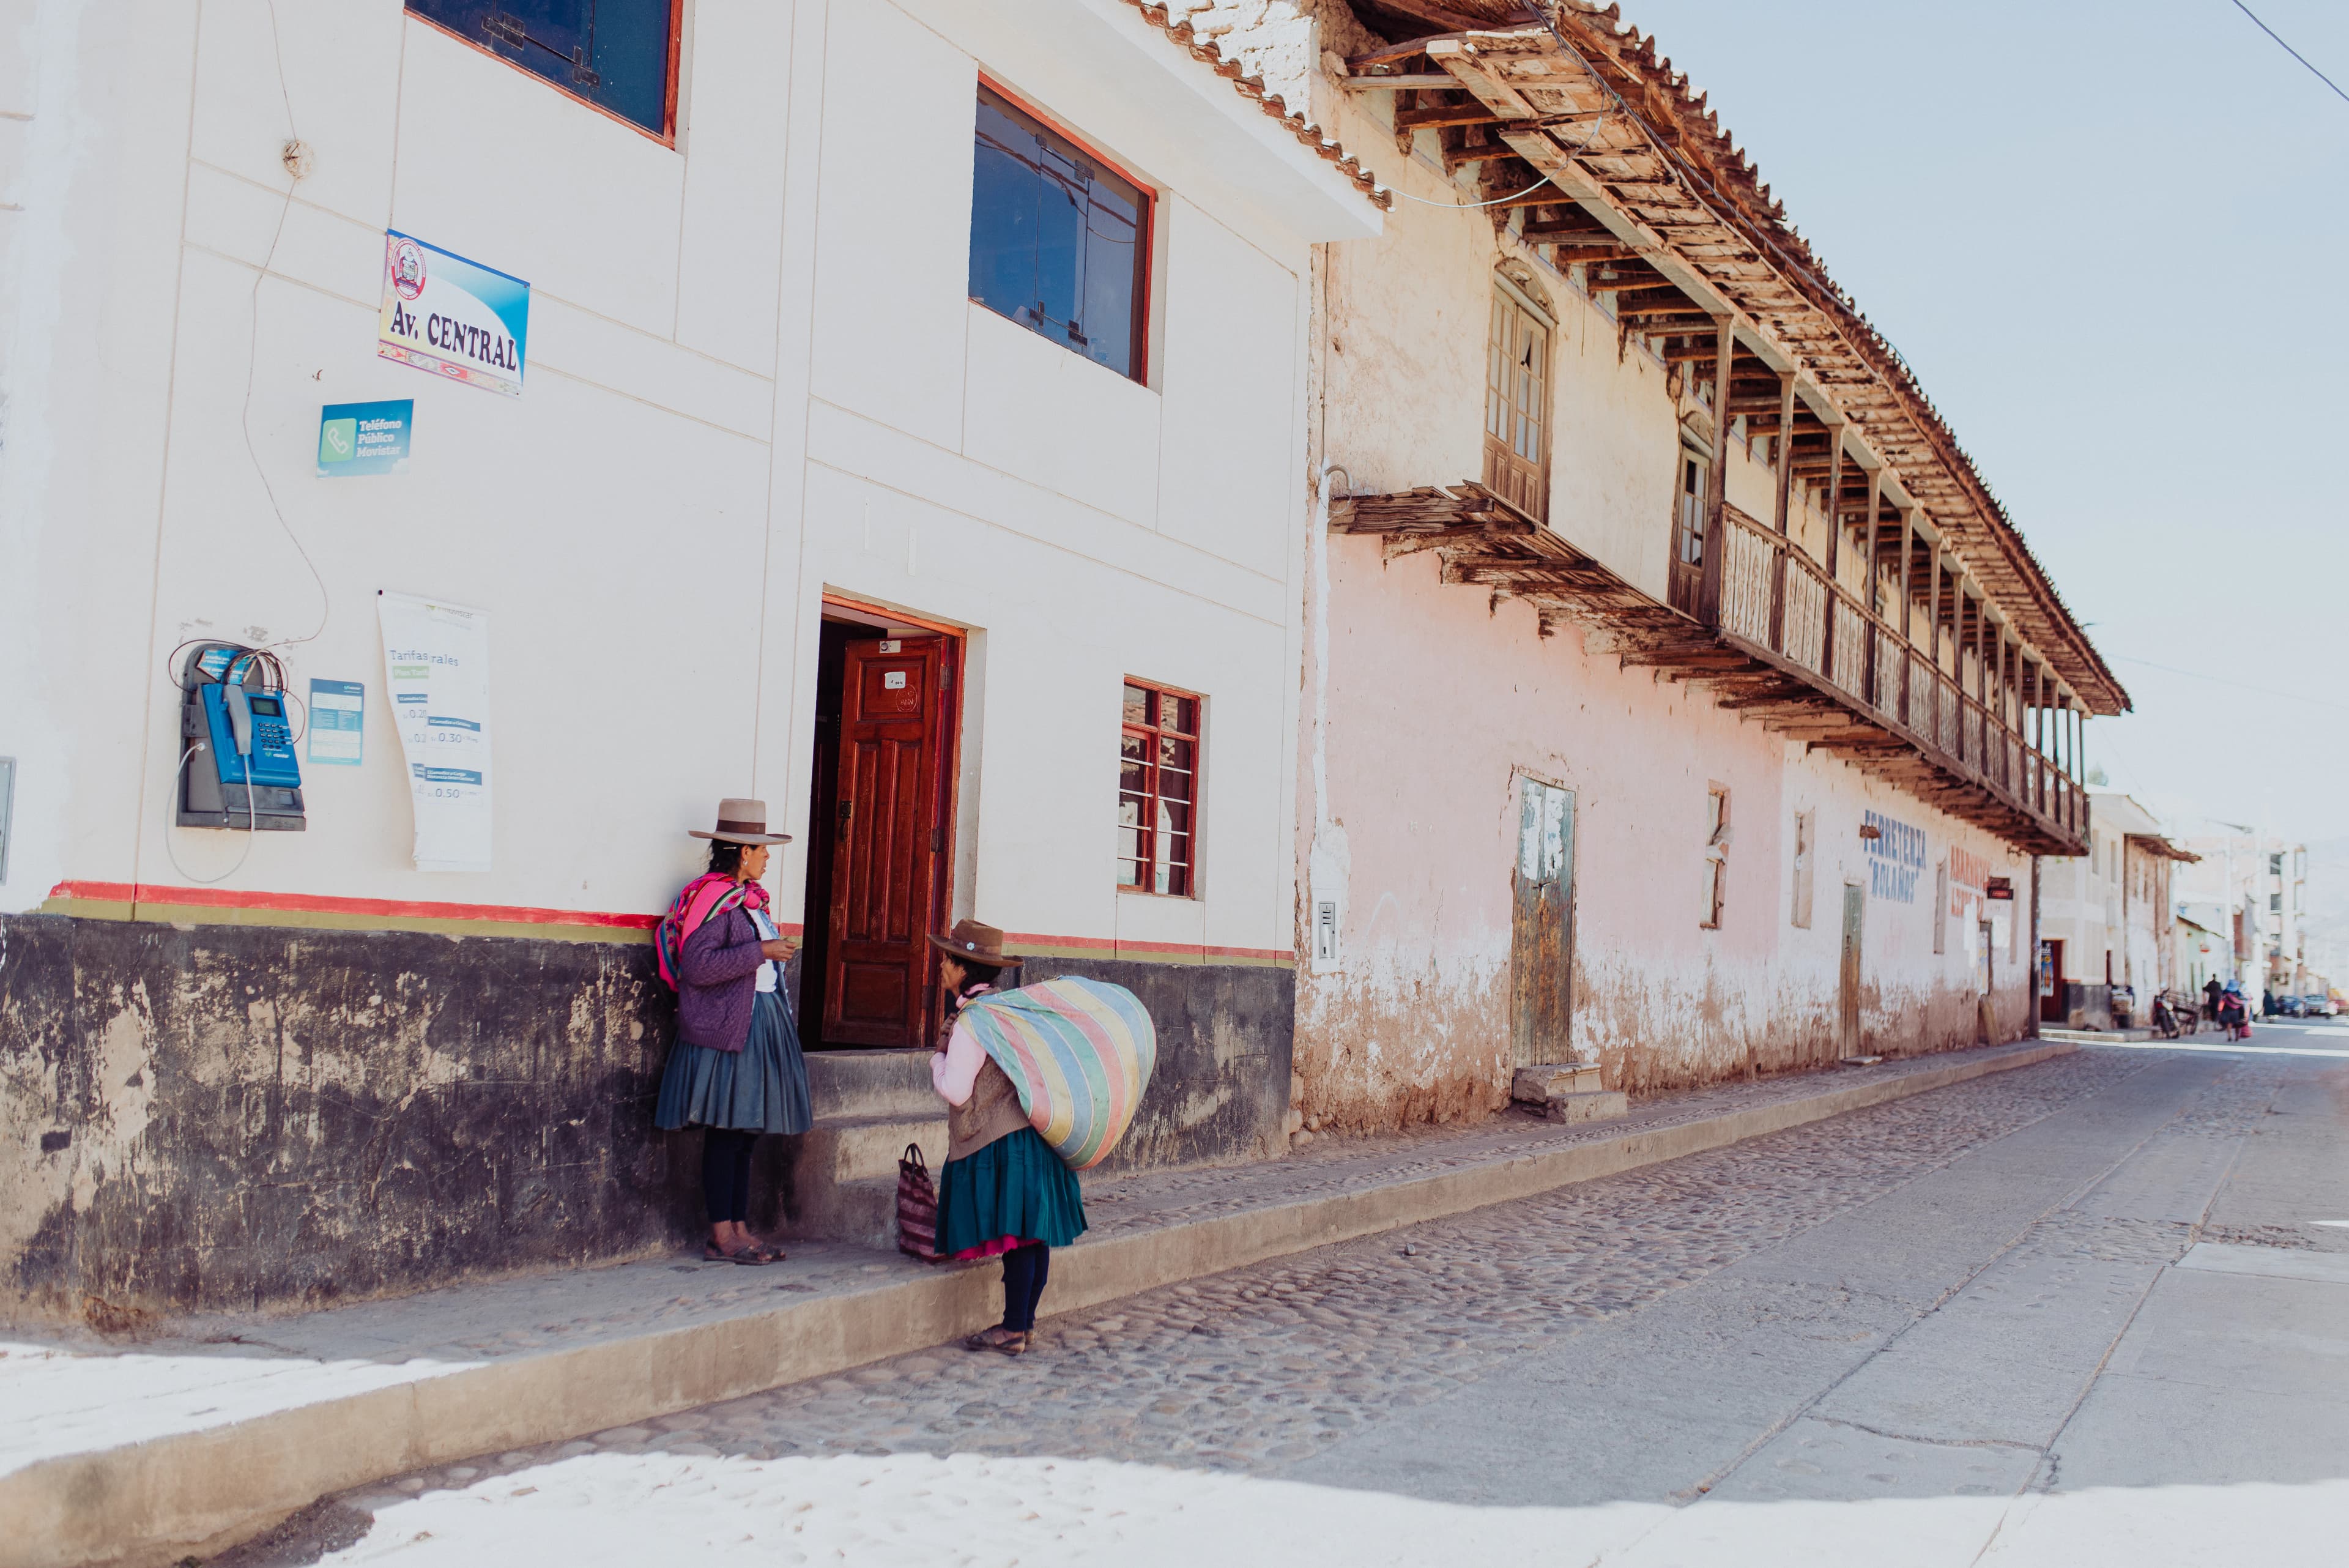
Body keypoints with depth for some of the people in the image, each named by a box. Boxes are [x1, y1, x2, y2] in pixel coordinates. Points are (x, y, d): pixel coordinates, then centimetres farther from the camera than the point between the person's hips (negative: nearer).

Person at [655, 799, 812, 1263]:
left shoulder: (748, 898, 16)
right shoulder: (713, 897, -13)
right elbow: (697, 965, -22)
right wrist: (761, 951, -19)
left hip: (758, 1027, 9)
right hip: (724, 1031, -9)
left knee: (748, 1132, 10)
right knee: (726, 1134, -5)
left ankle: (740, 1230, 16)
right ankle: (721, 1237, 2)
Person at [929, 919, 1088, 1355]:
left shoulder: (971, 1021, -14)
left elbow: (956, 1090, -15)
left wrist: (938, 1061, -1)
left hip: (1003, 1141, -9)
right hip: (1032, 1135, 9)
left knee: (1017, 1236, -6)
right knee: (1033, 1233, 11)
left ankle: (1013, 1330, -2)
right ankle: (1026, 1322, 18)